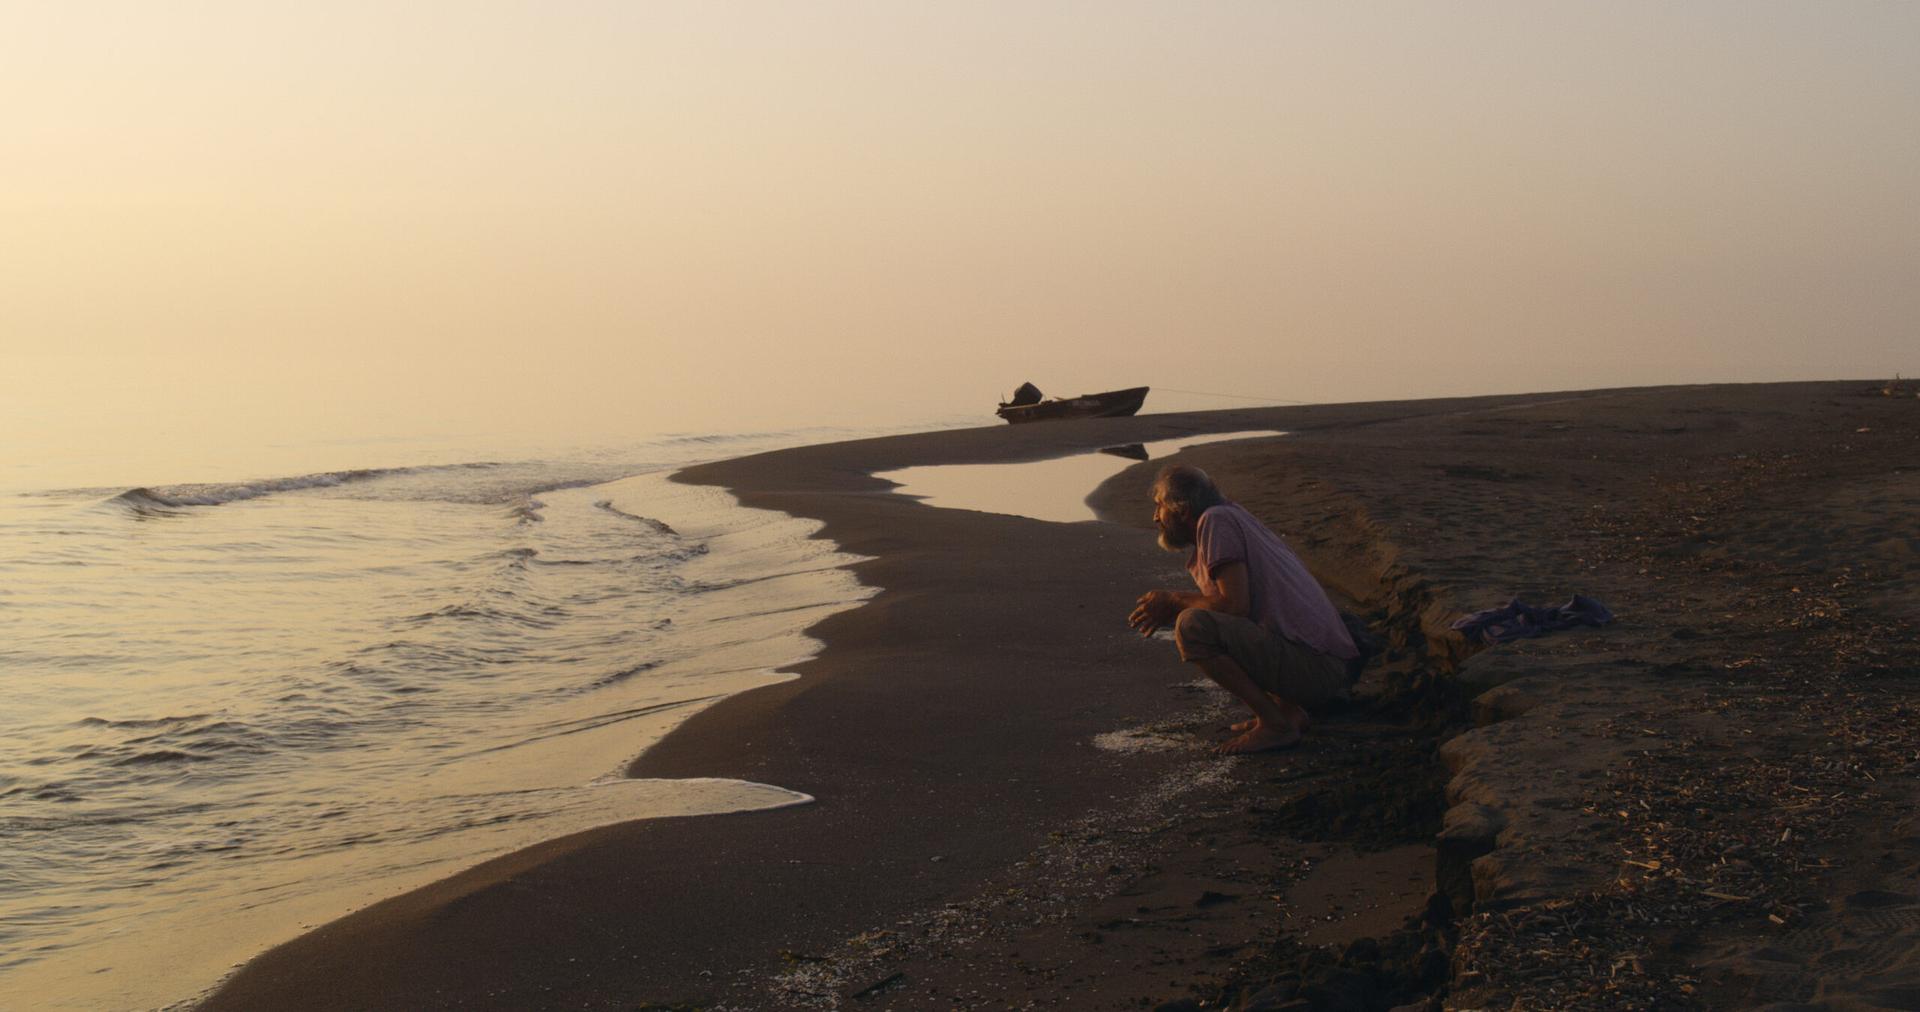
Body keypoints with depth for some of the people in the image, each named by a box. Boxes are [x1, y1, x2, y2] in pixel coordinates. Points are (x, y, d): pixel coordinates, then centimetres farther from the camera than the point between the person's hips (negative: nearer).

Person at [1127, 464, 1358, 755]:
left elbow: (1235, 606, -17)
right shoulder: (1235, 517, 20)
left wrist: (1173, 602, -2)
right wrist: (1171, 604, 16)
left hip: (1310, 667, -10)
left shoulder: (1216, 520, -8)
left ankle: (1276, 724, -13)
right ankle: (1288, 710, 12)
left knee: (1192, 627, -22)